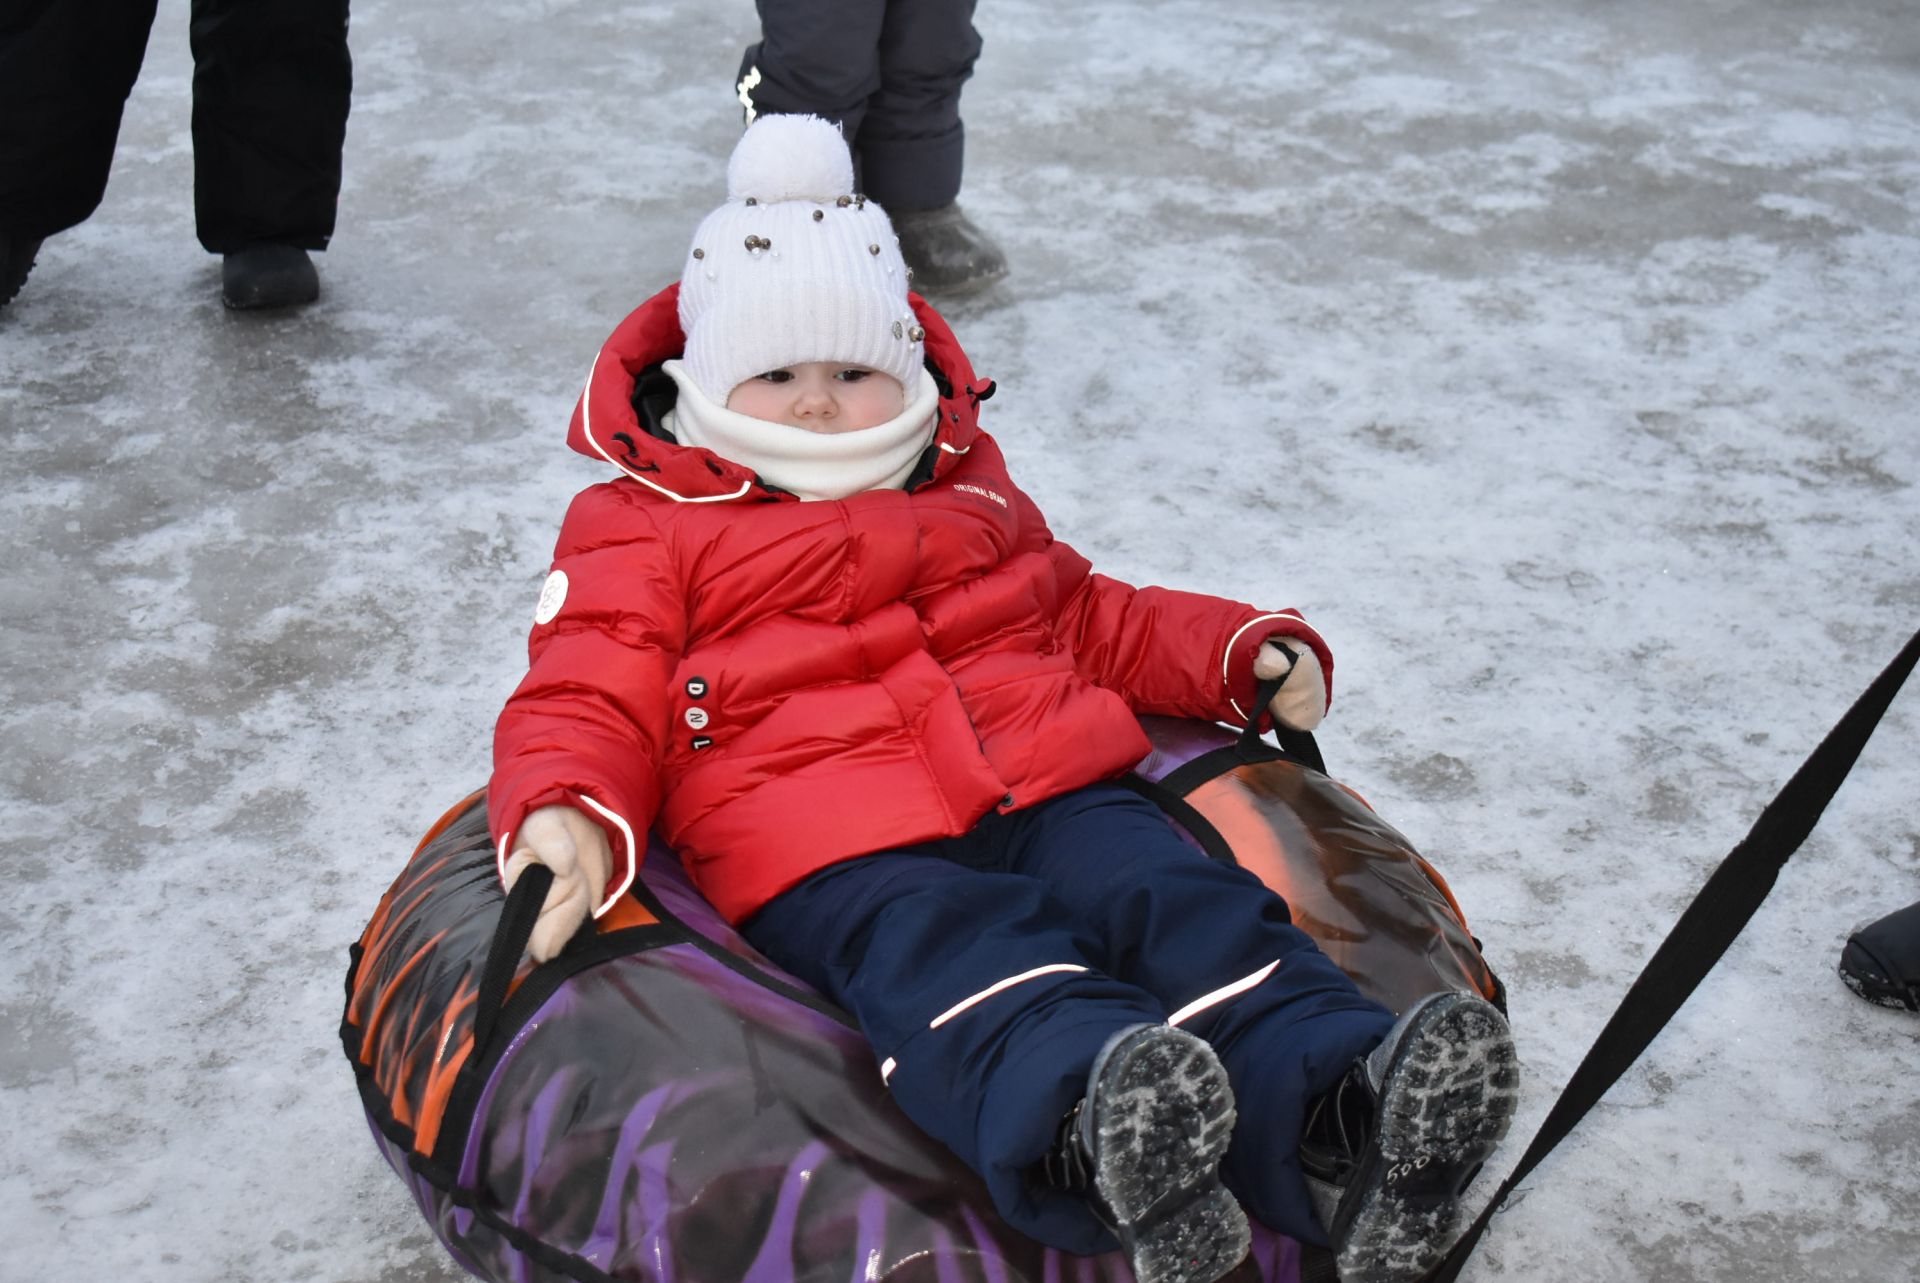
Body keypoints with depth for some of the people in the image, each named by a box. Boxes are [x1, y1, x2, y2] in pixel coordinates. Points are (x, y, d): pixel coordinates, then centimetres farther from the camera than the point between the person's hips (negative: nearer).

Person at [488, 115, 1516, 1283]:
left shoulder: (973, 497, 34)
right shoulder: (644, 530, 18)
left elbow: (1093, 620, 41)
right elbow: (590, 703, 9)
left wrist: (1248, 654, 23)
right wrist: (569, 816, -16)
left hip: (1048, 792, 5)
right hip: (834, 854, -5)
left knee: (1185, 905, -27)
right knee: (961, 963, -38)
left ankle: (1342, 1123, -50)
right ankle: (1095, 1138, -68)